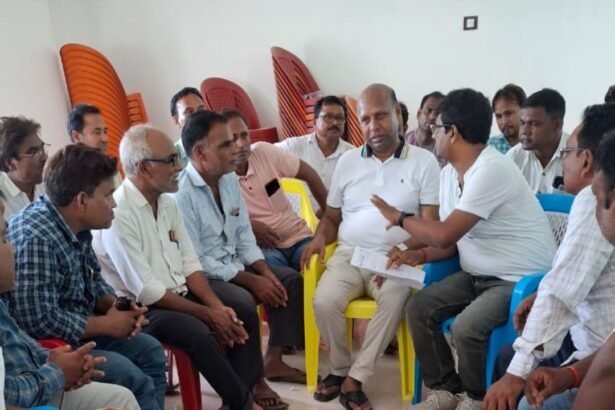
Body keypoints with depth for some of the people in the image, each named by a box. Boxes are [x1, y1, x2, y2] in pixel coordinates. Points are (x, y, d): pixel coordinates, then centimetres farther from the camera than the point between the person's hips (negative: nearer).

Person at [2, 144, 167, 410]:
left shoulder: (76, 227, 1)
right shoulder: (35, 239, -27)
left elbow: (92, 281, 15)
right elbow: (39, 321, -31)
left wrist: (116, 305, -6)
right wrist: (106, 325, -20)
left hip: (79, 330, 10)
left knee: (151, 352, 8)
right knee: (130, 376, -21)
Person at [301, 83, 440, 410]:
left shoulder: (424, 161, 3)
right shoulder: (347, 162, 13)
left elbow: (430, 224, -2)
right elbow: (332, 216, 20)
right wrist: (320, 237, -4)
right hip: (349, 254, 3)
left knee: (394, 300, -34)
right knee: (324, 301, -26)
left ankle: (354, 380, -20)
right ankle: (339, 369, 1)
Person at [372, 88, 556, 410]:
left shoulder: (491, 171, -25)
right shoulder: (449, 173, 4)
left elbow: (445, 234, -27)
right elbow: (453, 239, 10)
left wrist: (399, 217, -11)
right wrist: (420, 255, -10)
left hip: (521, 279, -9)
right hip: (477, 275, 9)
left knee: (466, 328, -27)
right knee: (419, 308, -6)